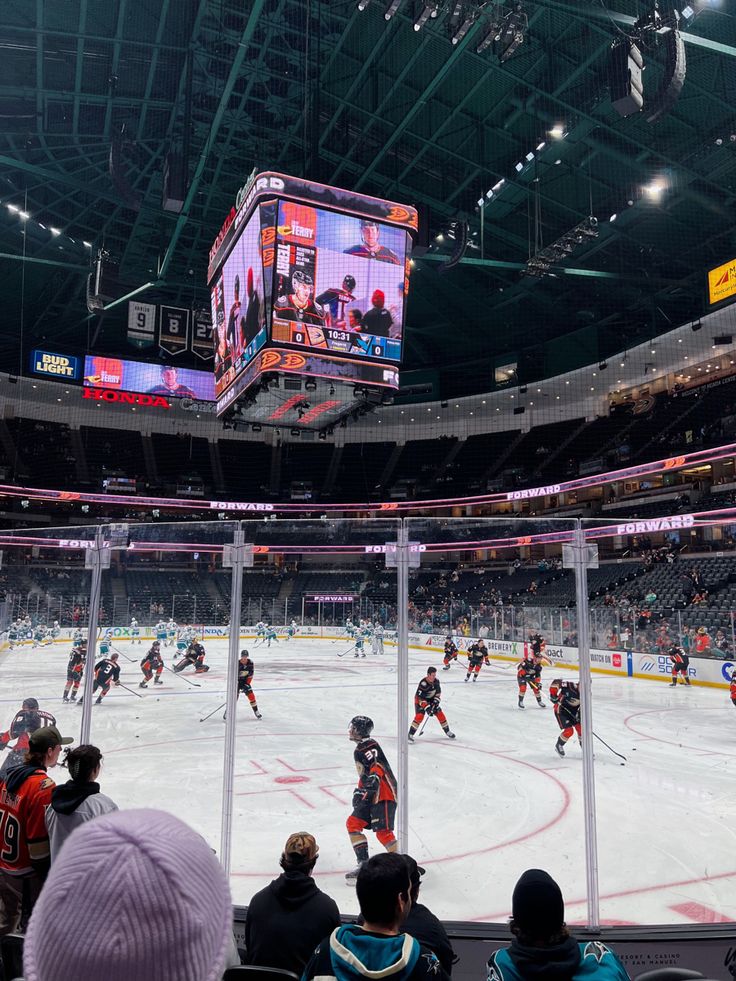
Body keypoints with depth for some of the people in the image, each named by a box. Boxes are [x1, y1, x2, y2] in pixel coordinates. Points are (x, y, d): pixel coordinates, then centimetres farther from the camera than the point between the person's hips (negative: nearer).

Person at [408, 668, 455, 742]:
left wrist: (436, 701, -8)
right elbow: (420, 697, -33)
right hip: (420, 700, -6)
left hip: (431, 699, 6)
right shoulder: (423, 683, -34)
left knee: (440, 714, 3)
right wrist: (427, 708, -35)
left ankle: (447, 731, 22)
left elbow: (438, 691, 4)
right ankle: (410, 734, -16)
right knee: (419, 716, -23)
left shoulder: (436, 681, -13)